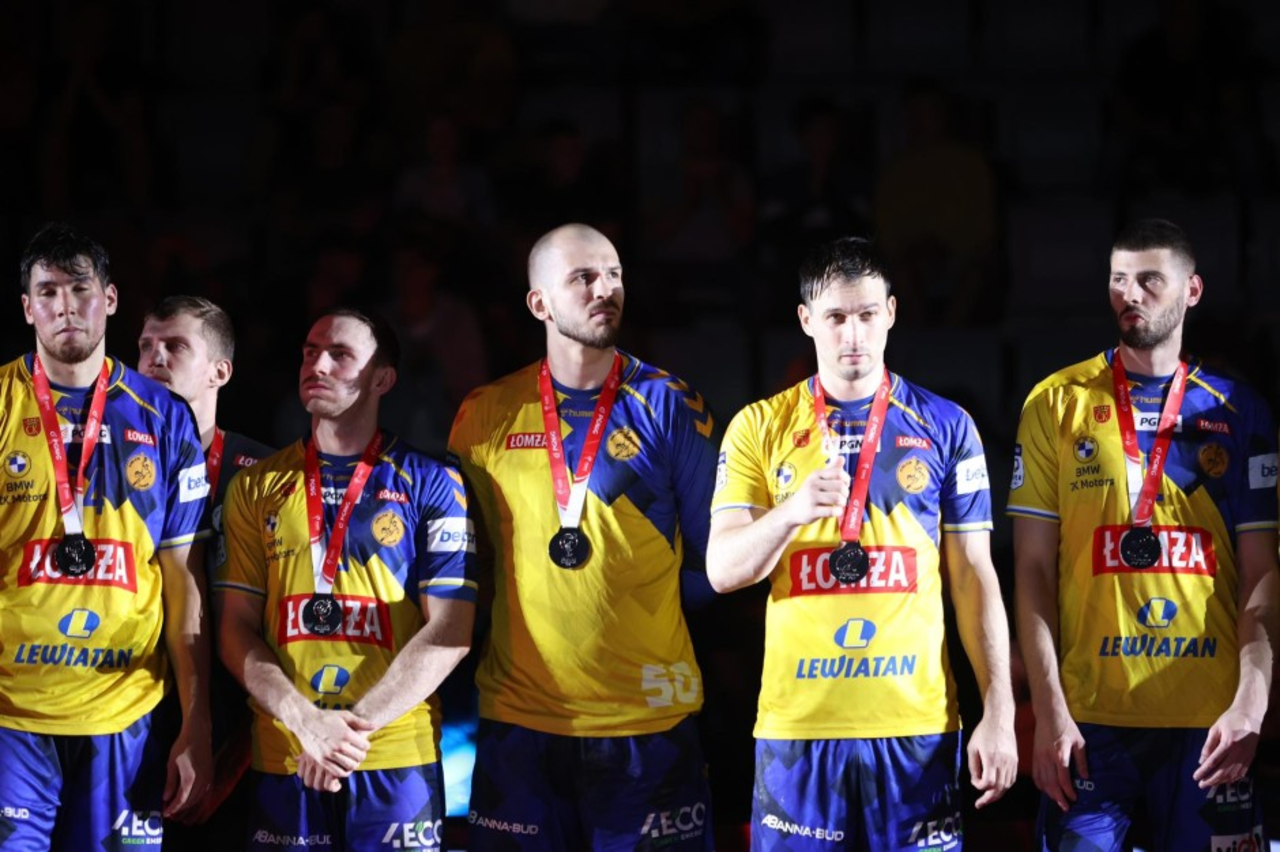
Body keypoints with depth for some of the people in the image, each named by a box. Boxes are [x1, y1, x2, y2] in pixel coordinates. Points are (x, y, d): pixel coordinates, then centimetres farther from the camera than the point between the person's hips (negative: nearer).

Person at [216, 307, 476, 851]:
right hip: (282, 760, 2)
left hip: (398, 762, -2)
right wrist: (307, 722, -12)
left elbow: (451, 630, -5)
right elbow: (237, 629, 5)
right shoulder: (257, 487, 10)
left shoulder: (430, 484, 2)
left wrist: (357, 724, -15)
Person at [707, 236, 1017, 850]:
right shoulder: (760, 427, 6)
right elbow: (722, 570, 0)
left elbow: (974, 575, 6)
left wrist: (999, 711, -1)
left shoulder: (945, 426, 6)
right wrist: (793, 511, -19)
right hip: (796, 724, 0)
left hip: (916, 724, 0)